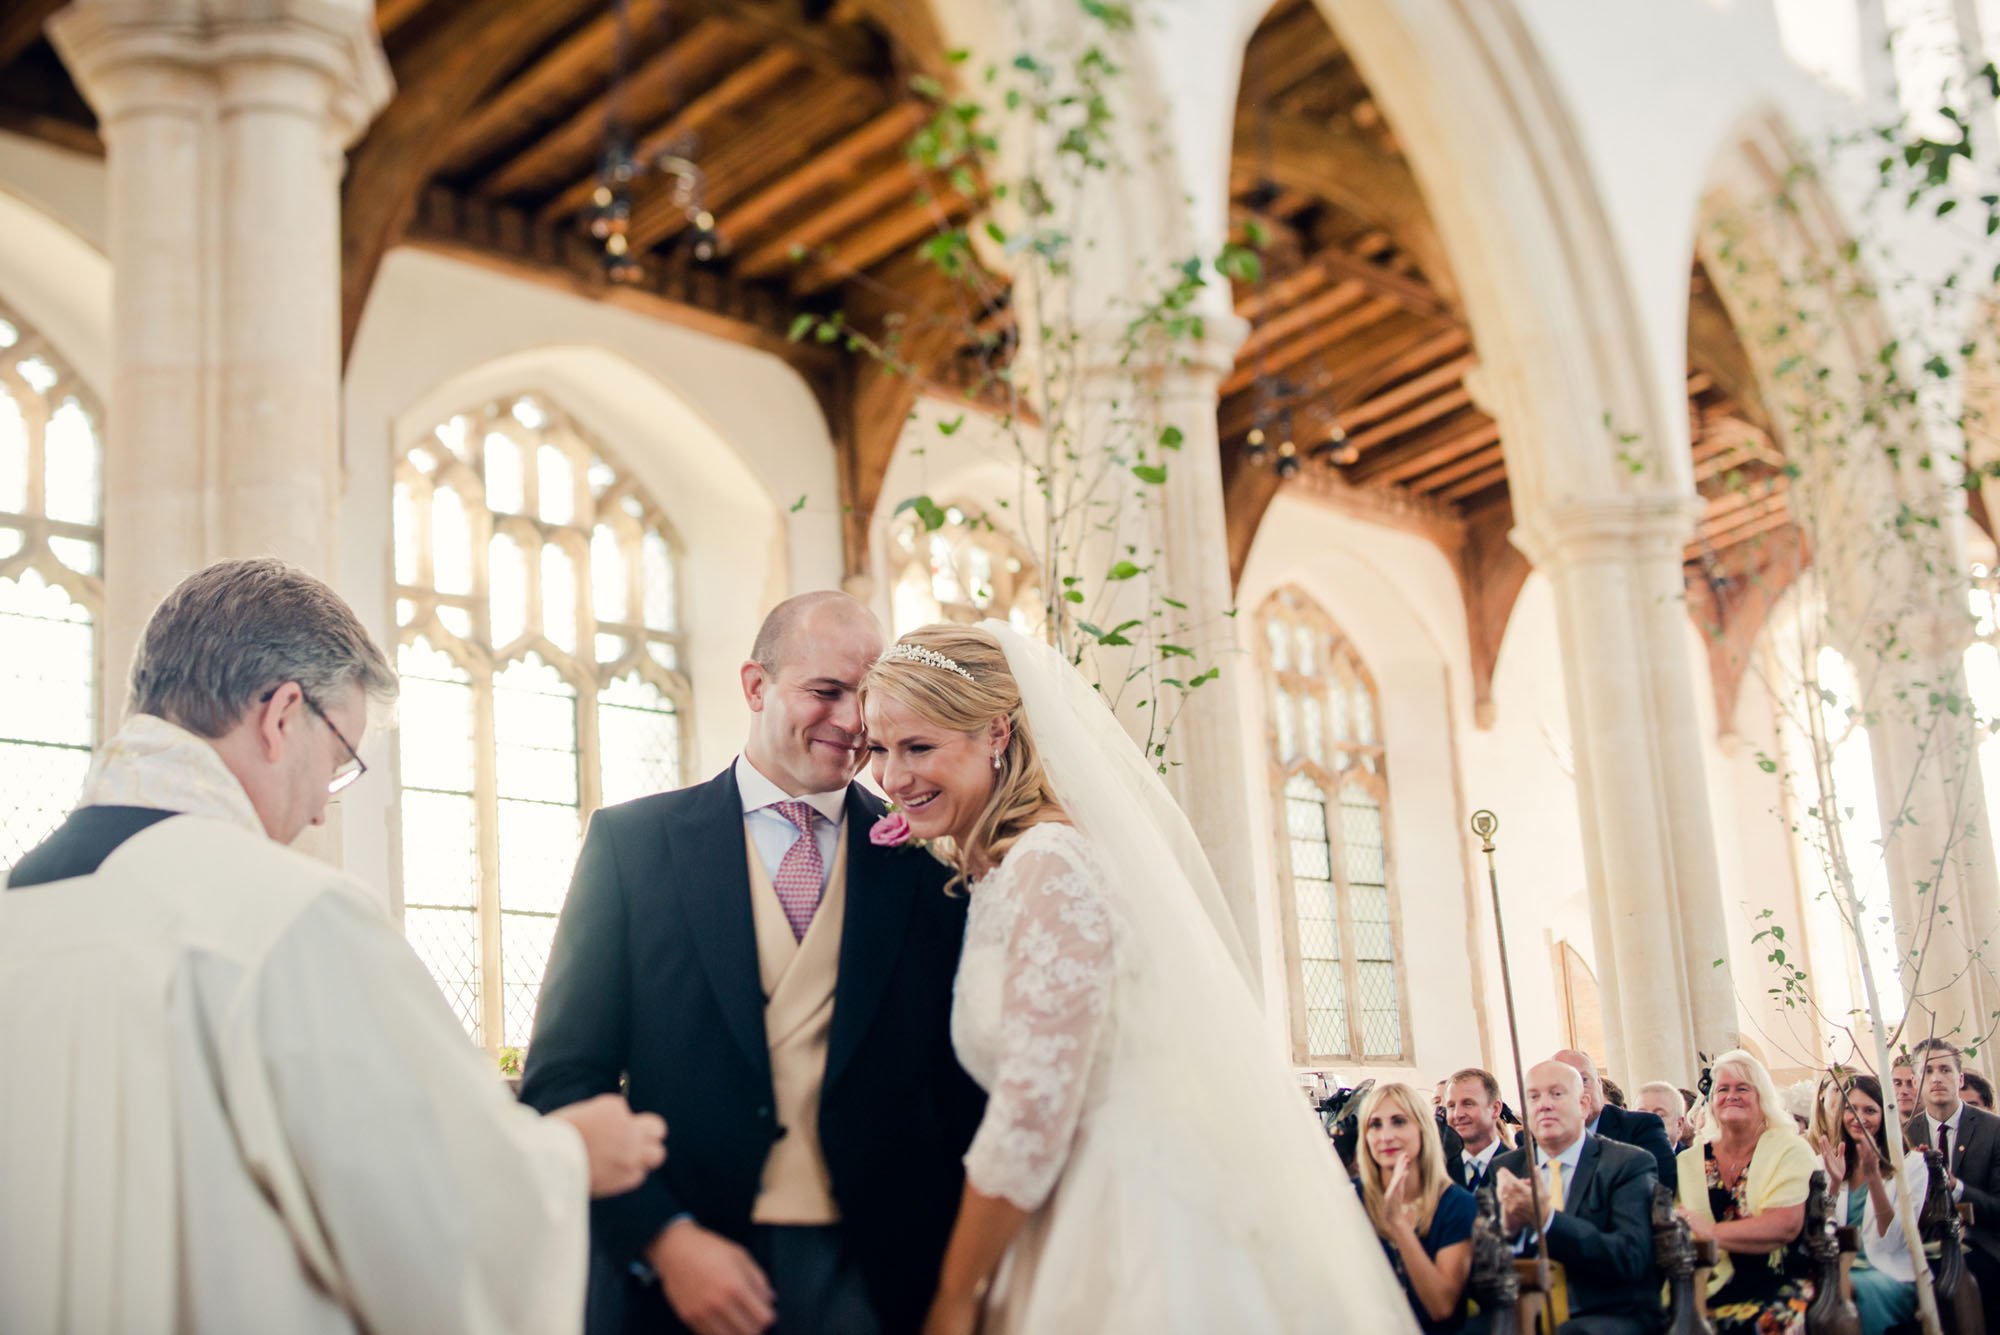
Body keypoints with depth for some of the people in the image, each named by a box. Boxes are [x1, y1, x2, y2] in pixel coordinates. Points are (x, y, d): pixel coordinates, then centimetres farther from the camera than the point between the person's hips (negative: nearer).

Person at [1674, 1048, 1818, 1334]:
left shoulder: (1789, 1149, 6)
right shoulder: (1688, 1162, 15)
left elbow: (1786, 1225, -9)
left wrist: (1711, 1232, -12)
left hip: (1777, 1286, -2)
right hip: (1711, 1294, 2)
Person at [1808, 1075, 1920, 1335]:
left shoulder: (1911, 1164, 1)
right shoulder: (1826, 1163, 12)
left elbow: (1891, 1242, -9)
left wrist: (1873, 1176, -20)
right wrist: (1834, 1184, -13)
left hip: (1892, 1275, -2)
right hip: (1839, 1270, 3)